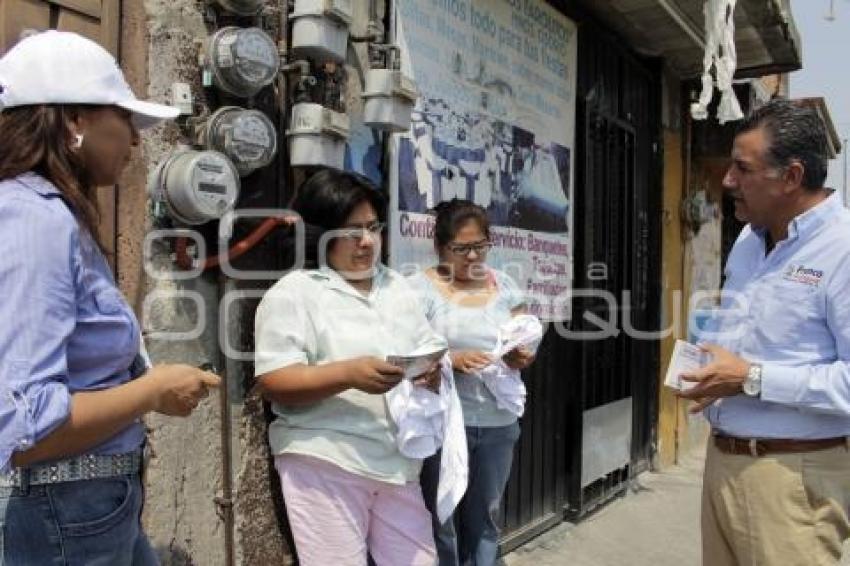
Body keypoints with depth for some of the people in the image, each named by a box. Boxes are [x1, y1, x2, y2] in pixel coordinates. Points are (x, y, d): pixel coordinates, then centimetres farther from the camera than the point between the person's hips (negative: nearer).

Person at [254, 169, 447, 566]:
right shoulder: (292, 293, -6)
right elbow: (273, 383, -12)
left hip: (398, 461, 6)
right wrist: (348, 373, -26)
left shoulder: (396, 285, 15)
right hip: (325, 463, -6)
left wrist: (434, 372, -7)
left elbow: (431, 350, 17)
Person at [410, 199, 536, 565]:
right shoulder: (422, 287, -6)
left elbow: (526, 344, 14)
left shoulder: (504, 285, 9)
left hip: (498, 423, 4)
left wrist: (522, 357, -9)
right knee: (443, 519, 6)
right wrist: (451, 360, -24)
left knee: (485, 517, 16)